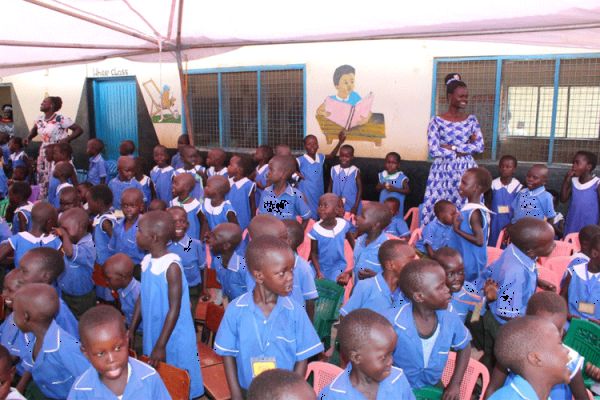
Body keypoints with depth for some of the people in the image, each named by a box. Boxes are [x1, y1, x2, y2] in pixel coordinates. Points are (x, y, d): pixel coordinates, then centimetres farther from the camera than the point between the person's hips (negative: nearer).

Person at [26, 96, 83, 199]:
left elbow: (79, 129, -13)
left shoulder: (61, 119, -13)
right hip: (44, 154, 7)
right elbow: (34, 130, 28)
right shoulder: (39, 119, 7)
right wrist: (28, 138, 9)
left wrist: (67, 139, -23)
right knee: (43, 180, 9)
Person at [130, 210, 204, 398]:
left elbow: (174, 309, -20)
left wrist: (161, 345, -18)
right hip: (152, 332, 7)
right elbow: (142, 298, 9)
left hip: (174, 337, -7)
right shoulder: (147, 261, -1)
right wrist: (132, 330, 12)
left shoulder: (172, 266, -23)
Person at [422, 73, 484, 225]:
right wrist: (464, 149, -10)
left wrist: (451, 147, -10)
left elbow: (480, 147, -2)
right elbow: (434, 151, -11)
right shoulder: (437, 121, -3)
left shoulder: (471, 120, 8)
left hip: (466, 171, 3)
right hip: (443, 172, -2)